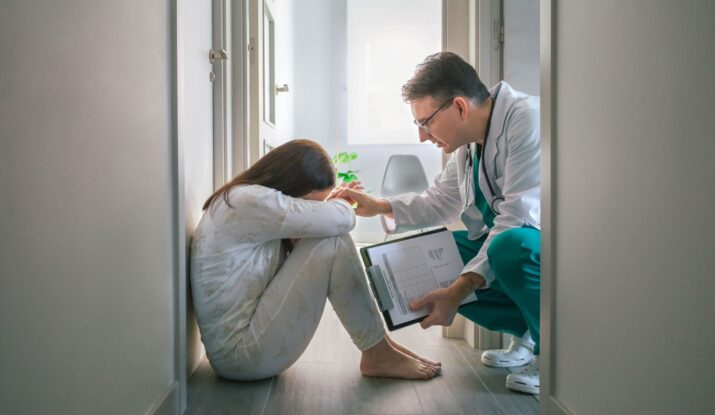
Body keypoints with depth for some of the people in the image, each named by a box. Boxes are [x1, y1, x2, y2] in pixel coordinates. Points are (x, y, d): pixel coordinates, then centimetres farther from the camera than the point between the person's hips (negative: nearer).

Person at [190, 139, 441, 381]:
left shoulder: (249, 200, 10)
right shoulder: (249, 200, -20)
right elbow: (340, 220, -22)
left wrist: (330, 201, 0)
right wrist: (339, 202, 1)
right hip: (238, 353, -10)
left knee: (327, 241, 5)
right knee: (332, 244, -17)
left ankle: (379, 345, 5)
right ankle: (378, 355, -4)